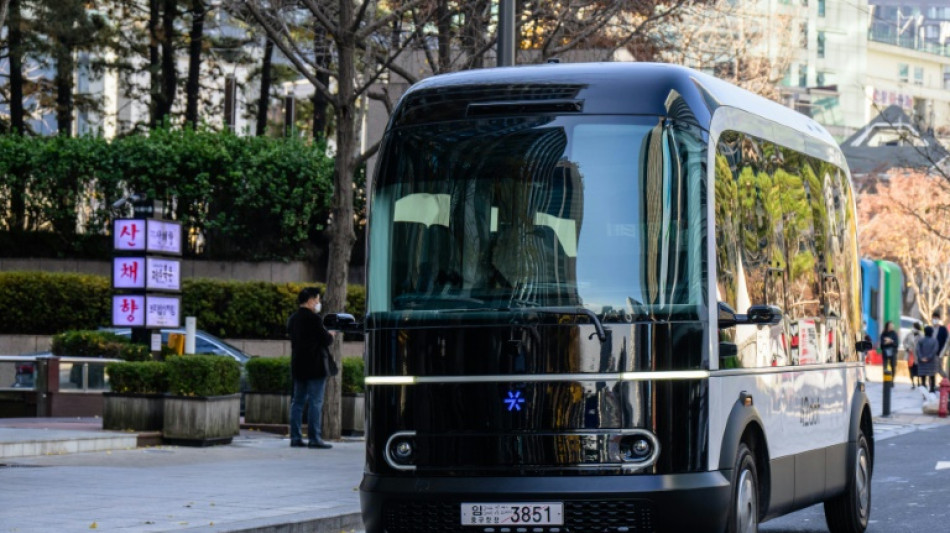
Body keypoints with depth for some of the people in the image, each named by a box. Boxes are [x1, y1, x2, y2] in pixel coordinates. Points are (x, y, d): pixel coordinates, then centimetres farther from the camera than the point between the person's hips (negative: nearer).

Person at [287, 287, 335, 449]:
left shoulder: (292, 319, 10)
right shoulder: (313, 319, -15)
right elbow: (326, 340, -14)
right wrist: (330, 335, 9)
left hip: (297, 366, 8)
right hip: (315, 367, -8)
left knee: (297, 402, 10)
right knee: (315, 402, -5)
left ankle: (295, 437, 9)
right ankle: (314, 438, -7)